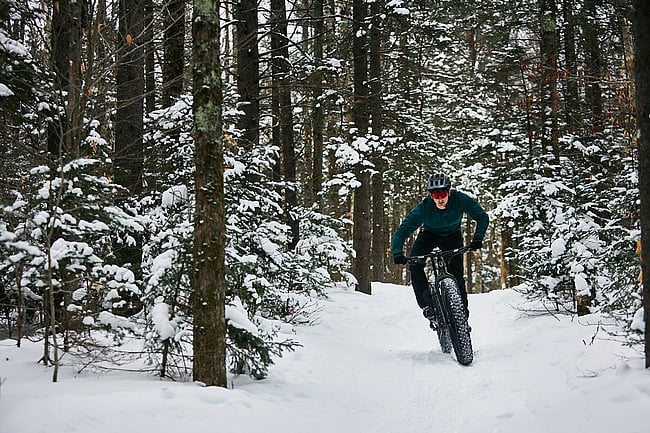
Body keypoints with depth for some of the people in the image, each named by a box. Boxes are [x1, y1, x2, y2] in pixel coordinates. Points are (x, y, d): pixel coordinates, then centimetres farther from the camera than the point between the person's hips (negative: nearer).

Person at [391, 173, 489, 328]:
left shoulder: (460, 199, -31)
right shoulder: (424, 208, -33)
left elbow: (482, 217, -21)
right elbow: (402, 231, -30)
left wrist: (478, 238, -38)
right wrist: (397, 252, -47)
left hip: (452, 235, 0)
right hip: (430, 234, 0)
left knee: (456, 273, -15)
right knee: (414, 264, -25)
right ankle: (426, 304, -20)